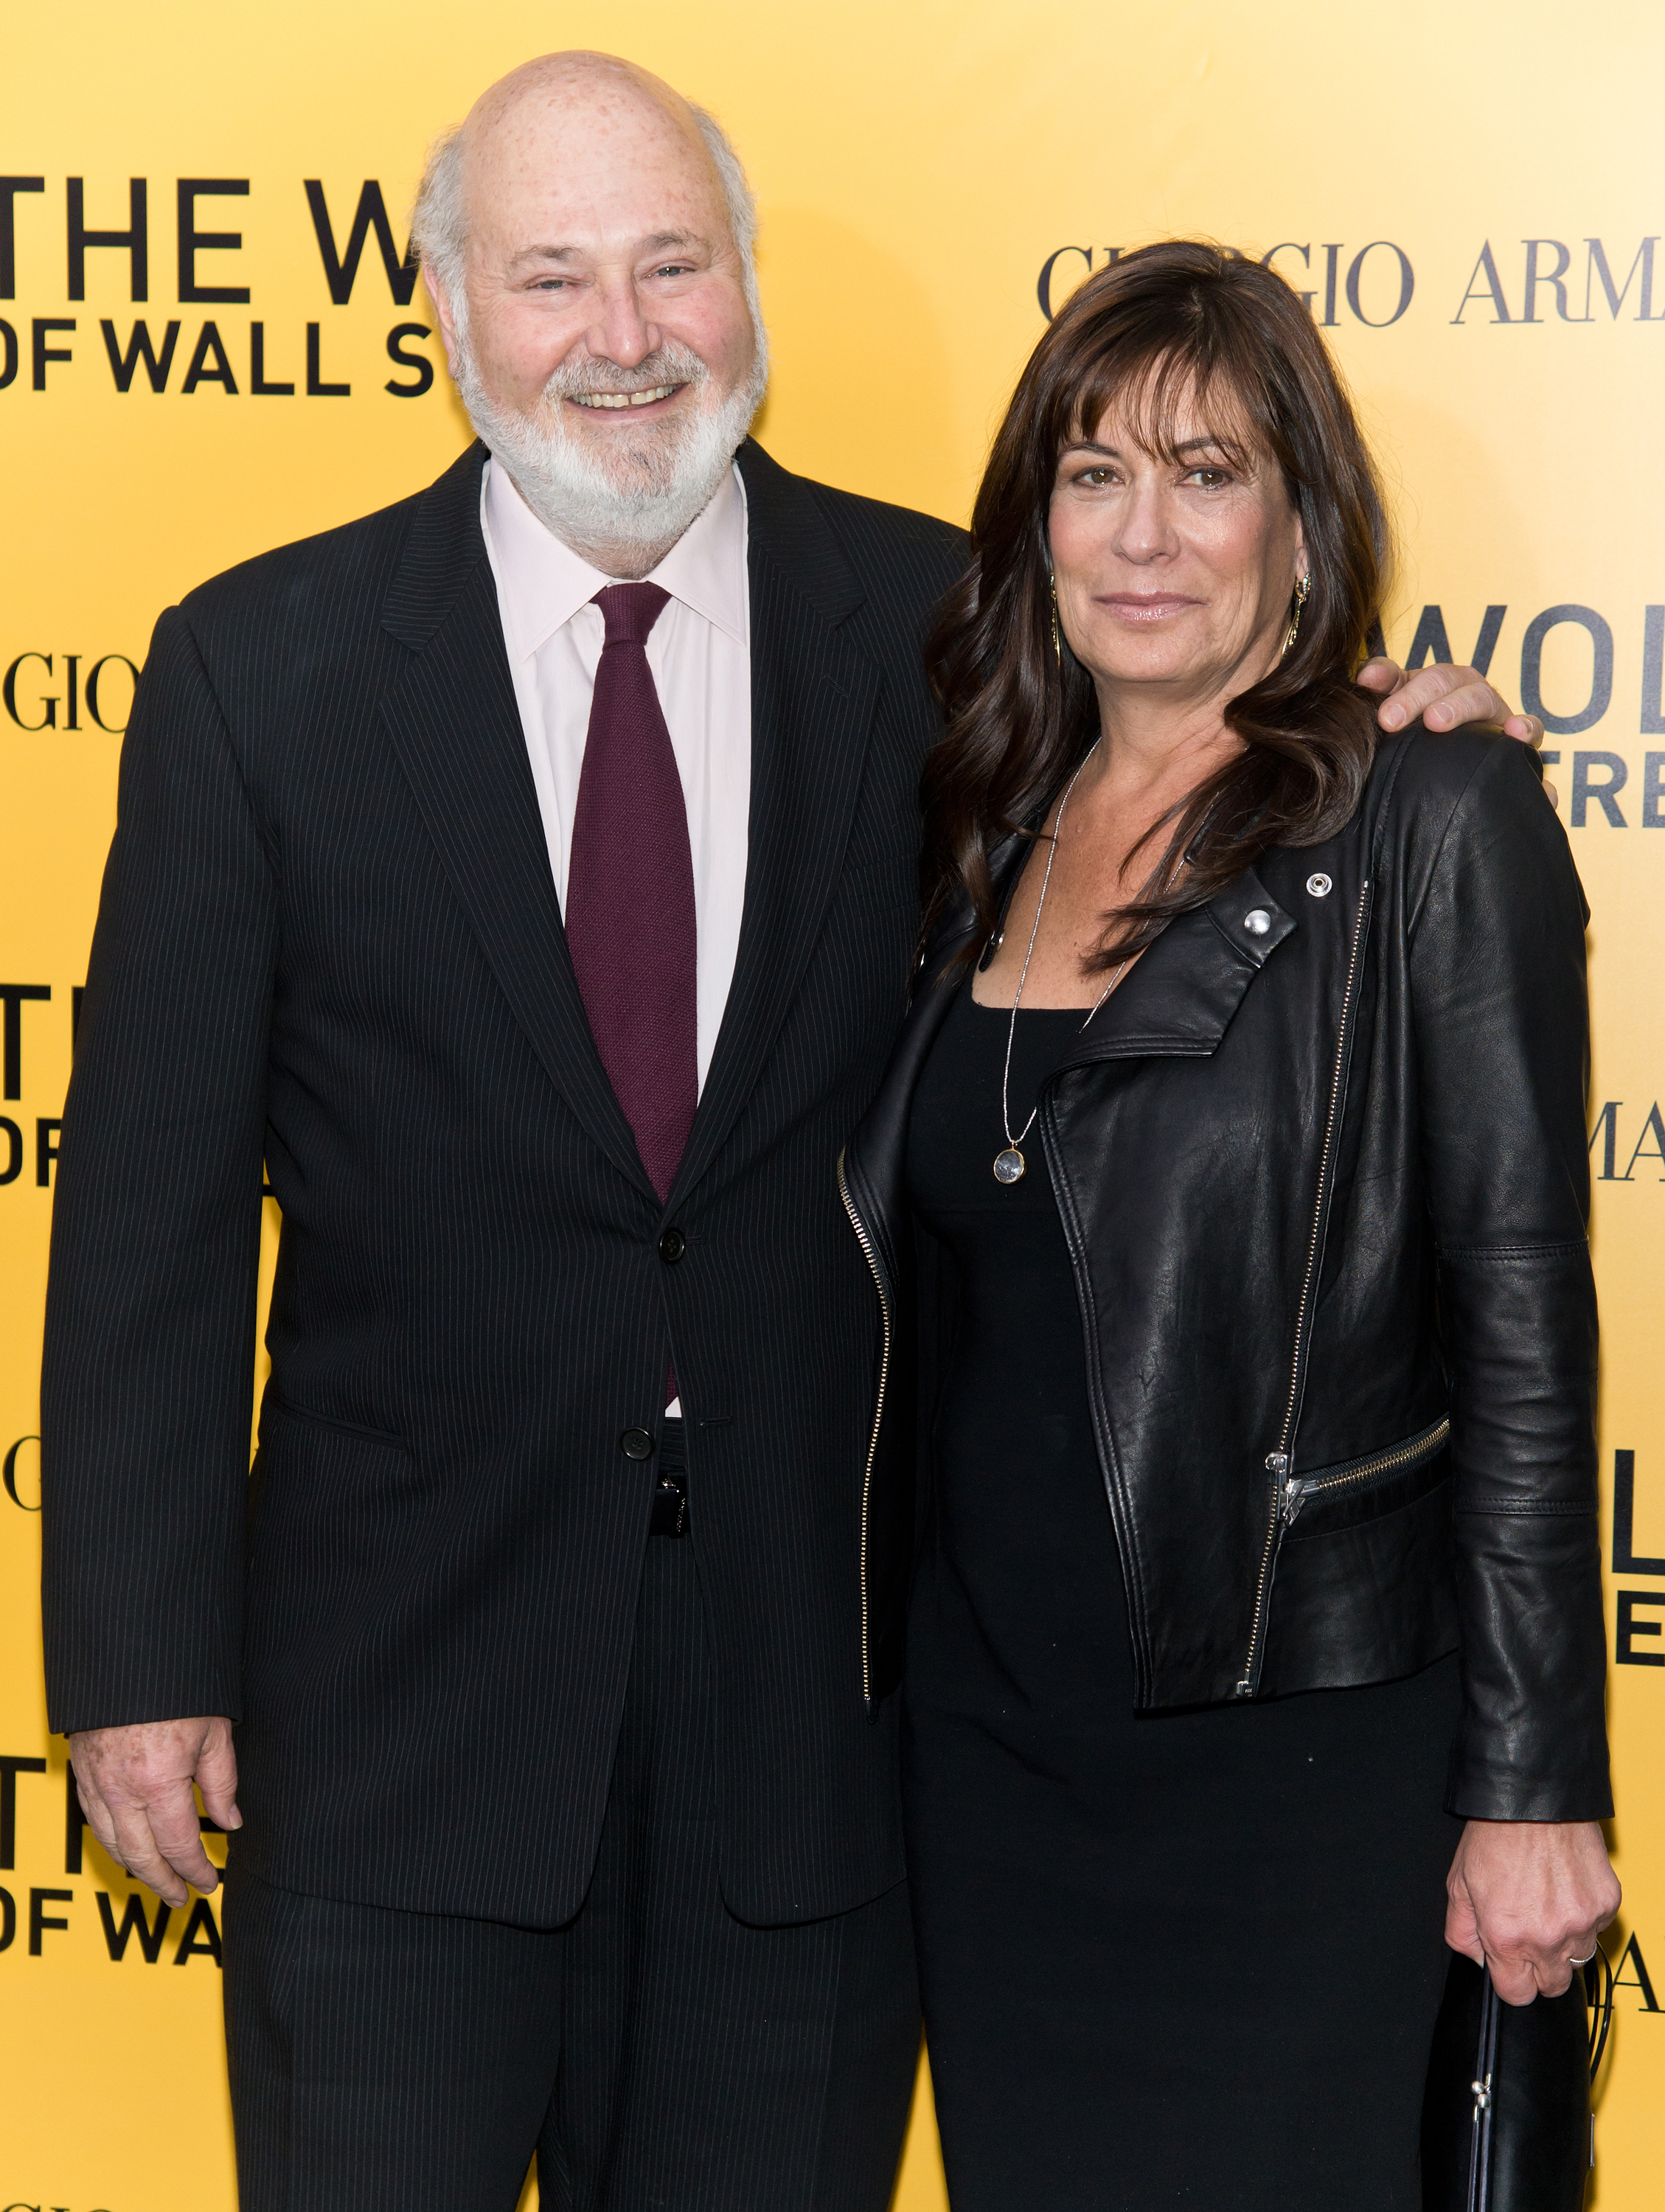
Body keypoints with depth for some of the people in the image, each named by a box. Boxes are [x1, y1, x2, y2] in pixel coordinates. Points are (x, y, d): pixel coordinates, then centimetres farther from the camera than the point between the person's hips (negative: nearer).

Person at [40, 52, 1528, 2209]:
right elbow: (151, 1199, -2)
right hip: (397, 1703, -1)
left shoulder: (938, 627, 1)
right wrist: (144, 1657, -4)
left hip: (813, 1698, 1)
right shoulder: (263, 670, -3)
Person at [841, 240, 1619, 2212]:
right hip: (988, 1735, 5)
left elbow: (1520, 1316, -10)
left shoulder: (1437, 826, -7)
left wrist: (1530, 1786, -13)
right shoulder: (984, 843, 10)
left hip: (1292, 1753, -5)